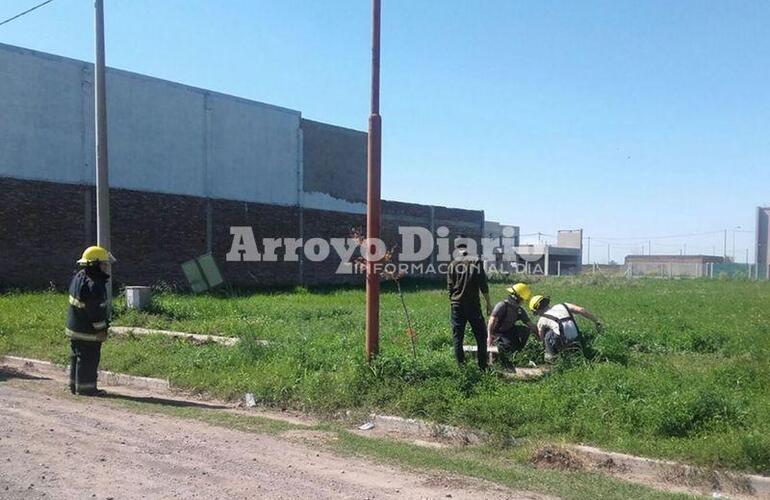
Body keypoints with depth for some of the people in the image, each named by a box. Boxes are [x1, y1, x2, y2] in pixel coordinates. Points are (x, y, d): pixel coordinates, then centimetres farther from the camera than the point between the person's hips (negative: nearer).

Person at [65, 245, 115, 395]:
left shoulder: (78, 276, 7)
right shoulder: (94, 285, -24)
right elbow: (96, 310, -22)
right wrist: (101, 329, -12)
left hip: (74, 327, 10)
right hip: (88, 331, -10)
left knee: (77, 358, 18)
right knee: (88, 360, 0)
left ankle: (75, 386, 28)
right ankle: (85, 388, 8)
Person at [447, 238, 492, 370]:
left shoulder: (452, 264, 3)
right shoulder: (477, 261, -1)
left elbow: (450, 287, 5)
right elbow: (483, 285, -3)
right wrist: (488, 303, 3)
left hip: (457, 305, 1)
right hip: (473, 304, -1)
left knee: (457, 336, 7)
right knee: (481, 335, 8)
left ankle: (460, 365, 6)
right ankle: (483, 366, 7)